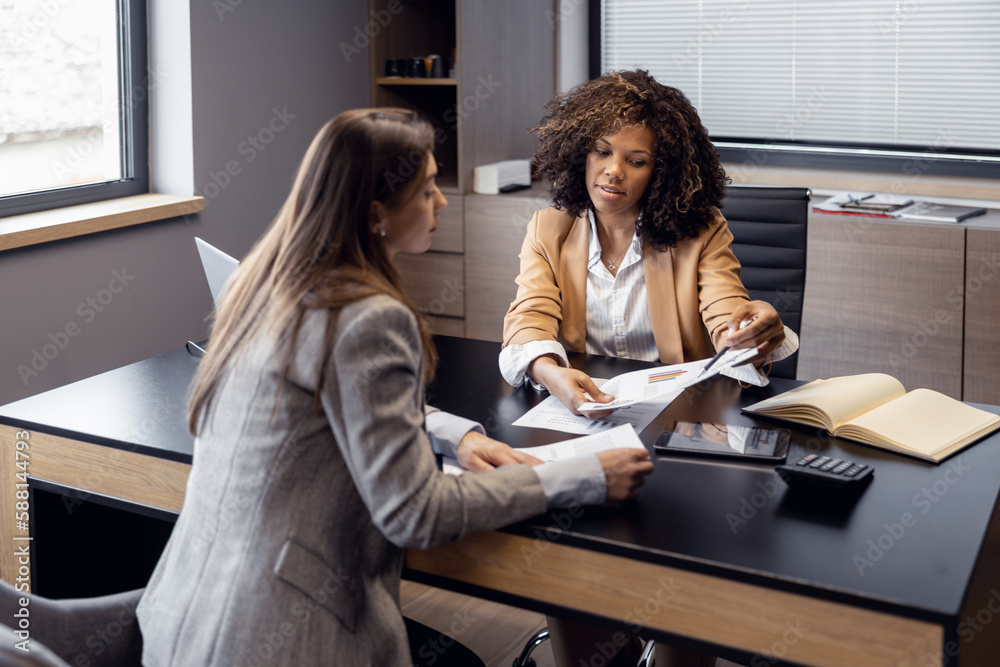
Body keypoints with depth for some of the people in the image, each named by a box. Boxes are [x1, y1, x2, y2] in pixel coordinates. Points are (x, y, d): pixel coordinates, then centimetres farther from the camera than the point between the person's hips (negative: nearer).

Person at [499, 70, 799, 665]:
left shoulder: (701, 233, 2)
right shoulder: (550, 230, 6)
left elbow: (728, 324, -11)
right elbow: (528, 321, -8)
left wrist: (753, 334, -37)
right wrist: (552, 373, -32)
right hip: (575, 417, 2)